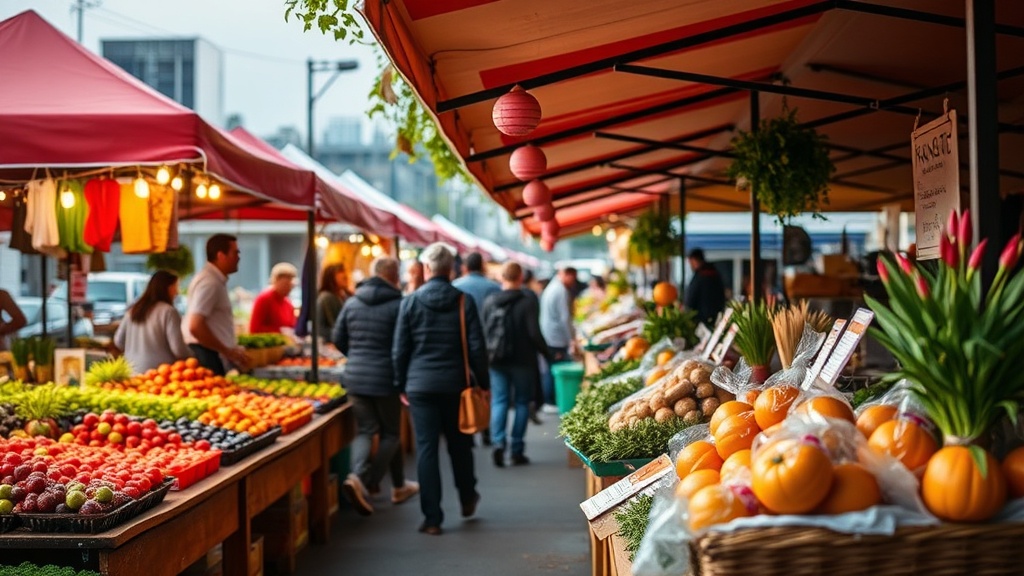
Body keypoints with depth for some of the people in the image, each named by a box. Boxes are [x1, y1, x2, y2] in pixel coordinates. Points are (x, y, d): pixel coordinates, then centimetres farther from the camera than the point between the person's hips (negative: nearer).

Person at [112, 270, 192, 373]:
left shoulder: (133, 310, 12)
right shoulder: (168, 312, -8)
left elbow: (119, 341, 17)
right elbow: (178, 349, -12)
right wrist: (192, 358, 7)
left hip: (133, 371, 7)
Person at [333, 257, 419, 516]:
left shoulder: (352, 302, 5)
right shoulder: (397, 304, -11)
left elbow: (337, 339, 10)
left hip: (355, 377, 5)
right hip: (385, 378, -5)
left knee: (364, 430, 10)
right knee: (390, 433, 7)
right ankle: (364, 482, -9)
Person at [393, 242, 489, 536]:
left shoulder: (410, 302, -3)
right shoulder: (464, 301, -3)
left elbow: (399, 350, 0)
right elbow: (476, 347, -3)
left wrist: (401, 385, 10)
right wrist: (483, 383, 6)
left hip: (421, 385, -1)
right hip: (455, 384, 1)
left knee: (426, 449, 1)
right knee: (459, 445, 18)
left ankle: (432, 518, 1)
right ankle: (467, 500, 36)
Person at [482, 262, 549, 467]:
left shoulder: (490, 301, 1)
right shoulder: (527, 302, -12)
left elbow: (484, 331, 9)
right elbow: (534, 333, -14)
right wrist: (546, 351, 1)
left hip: (497, 361, 3)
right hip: (522, 361, -3)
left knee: (498, 401, 6)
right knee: (522, 403, 8)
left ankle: (498, 442, -16)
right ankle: (517, 450, 8)